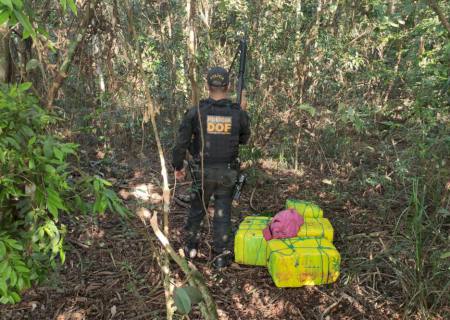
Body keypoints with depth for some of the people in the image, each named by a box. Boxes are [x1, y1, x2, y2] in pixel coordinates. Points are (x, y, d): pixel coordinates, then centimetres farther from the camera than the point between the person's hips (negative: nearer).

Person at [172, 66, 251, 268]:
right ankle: (221, 256, 17)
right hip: (227, 172, 1)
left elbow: (182, 142, -7)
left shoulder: (196, 112, -11)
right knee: (223, 213, 11)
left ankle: (191, 248, 33)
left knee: (197, 209, 19)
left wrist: (178, 166, 7)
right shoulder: (237, 113, -7)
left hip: (203, 171, 0)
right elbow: (244, 139, 10)